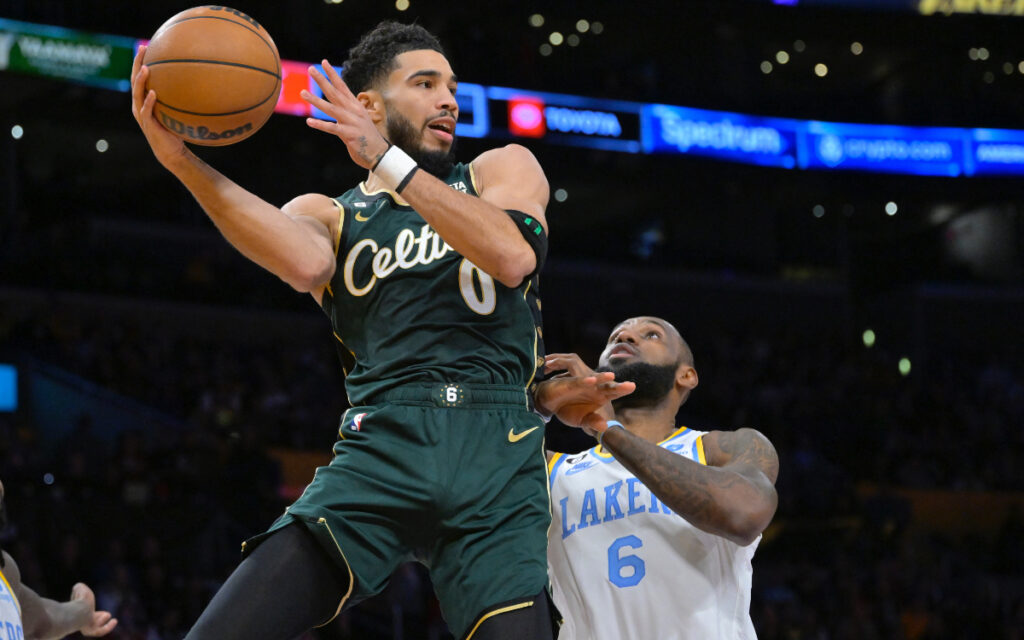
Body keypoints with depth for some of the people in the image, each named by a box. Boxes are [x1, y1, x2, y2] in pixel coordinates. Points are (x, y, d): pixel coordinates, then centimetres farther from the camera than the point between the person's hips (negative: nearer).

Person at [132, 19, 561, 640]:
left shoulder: (502, 170, 19)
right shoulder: (326, 213, 19)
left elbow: (513, 255, -6)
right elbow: (306, 263, -9)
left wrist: (387, 160, -6)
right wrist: (184, 161, -20)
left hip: (498, 460, 0)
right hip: (381, 444, 0)